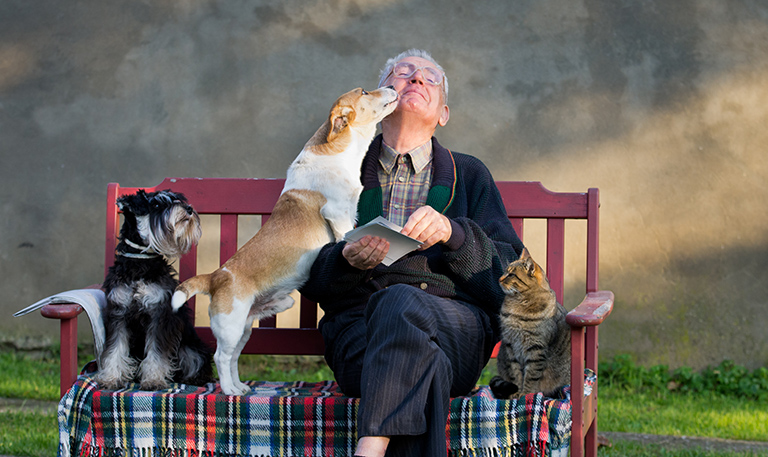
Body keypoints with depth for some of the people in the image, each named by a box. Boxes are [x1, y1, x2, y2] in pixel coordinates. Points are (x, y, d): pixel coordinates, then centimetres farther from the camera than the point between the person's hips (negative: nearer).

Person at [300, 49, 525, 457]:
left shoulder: (468, 175, 24)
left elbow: (509, 273, 11)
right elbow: (310, 280, 16)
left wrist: (452, 233, -9)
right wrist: (348, 261, -8)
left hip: (456, 325, 0)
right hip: (359, 323, 1)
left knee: (400, 301, -38)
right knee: (424, 364, -37)